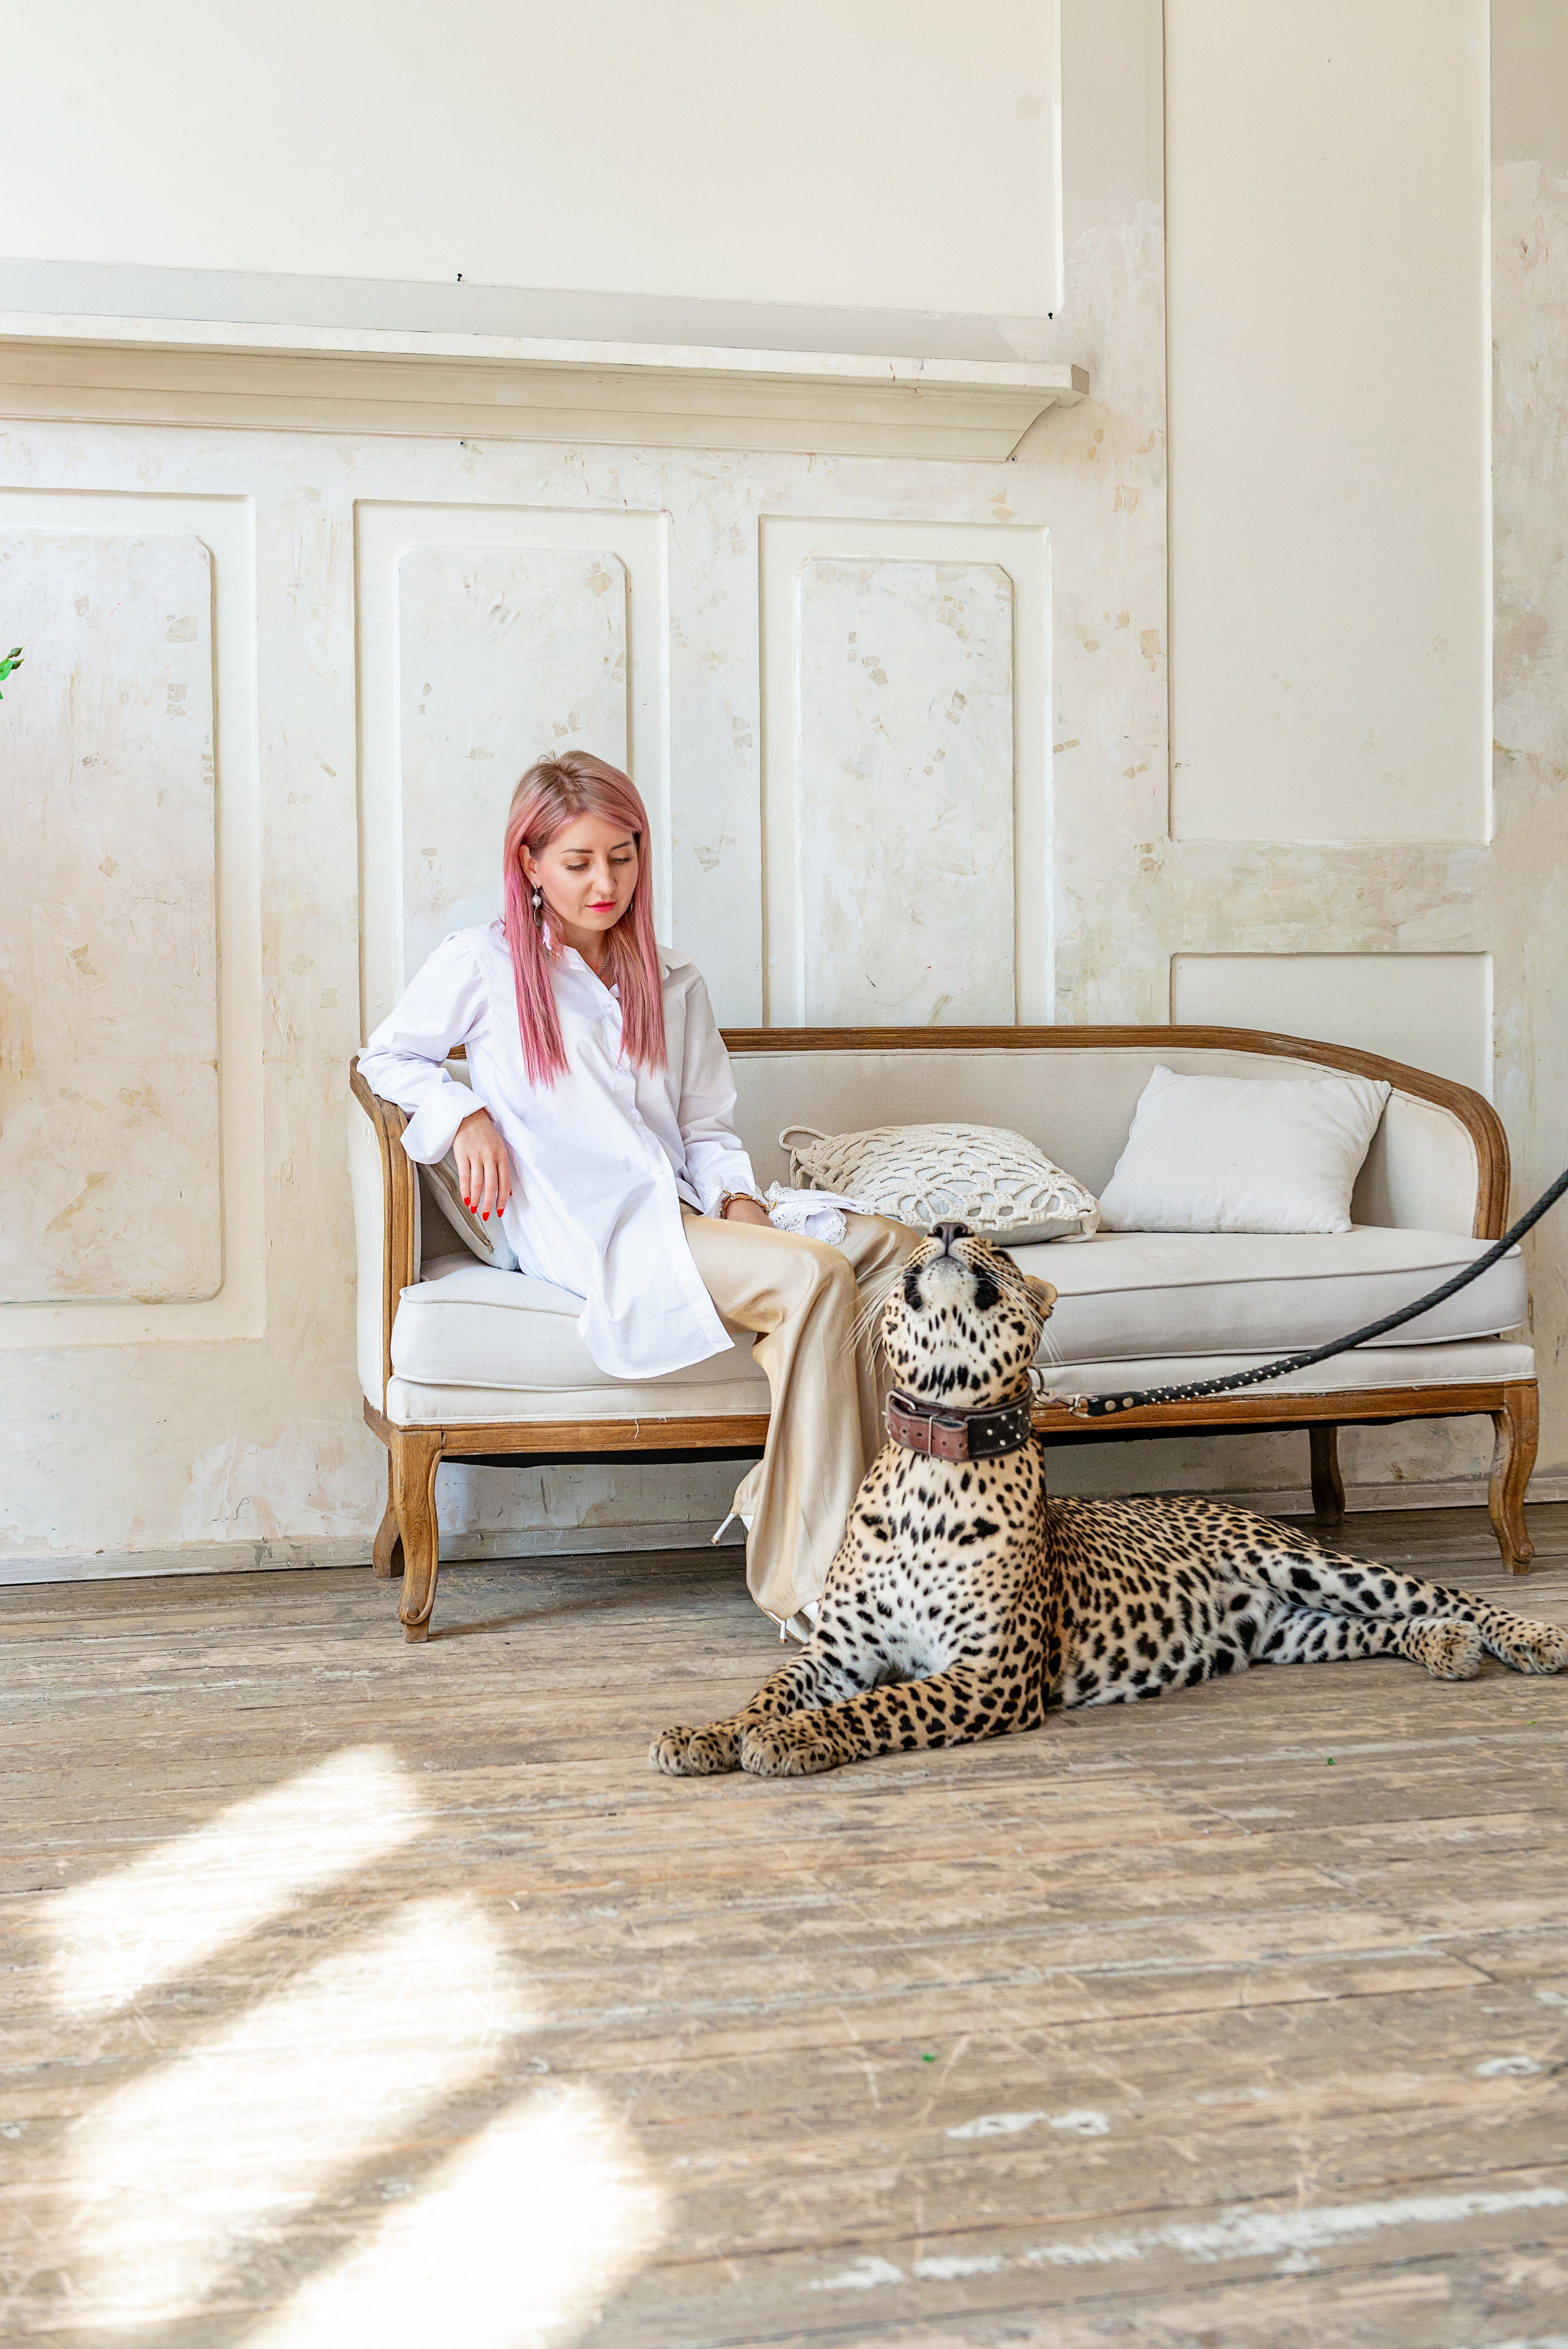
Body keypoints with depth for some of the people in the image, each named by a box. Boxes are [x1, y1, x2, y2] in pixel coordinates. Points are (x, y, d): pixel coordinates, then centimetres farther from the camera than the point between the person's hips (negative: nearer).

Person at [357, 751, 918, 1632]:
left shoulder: (674, 982, 23)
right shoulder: (485, 964, 8)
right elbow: (387, 1056, 15)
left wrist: (738, 1196, -1)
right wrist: (467, 1113, -4)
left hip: (685, 1219, 6)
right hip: (590, 1236, -6)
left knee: (890, 1244, -22)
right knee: (816, 1275, -30)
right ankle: (807, 1584, -31)